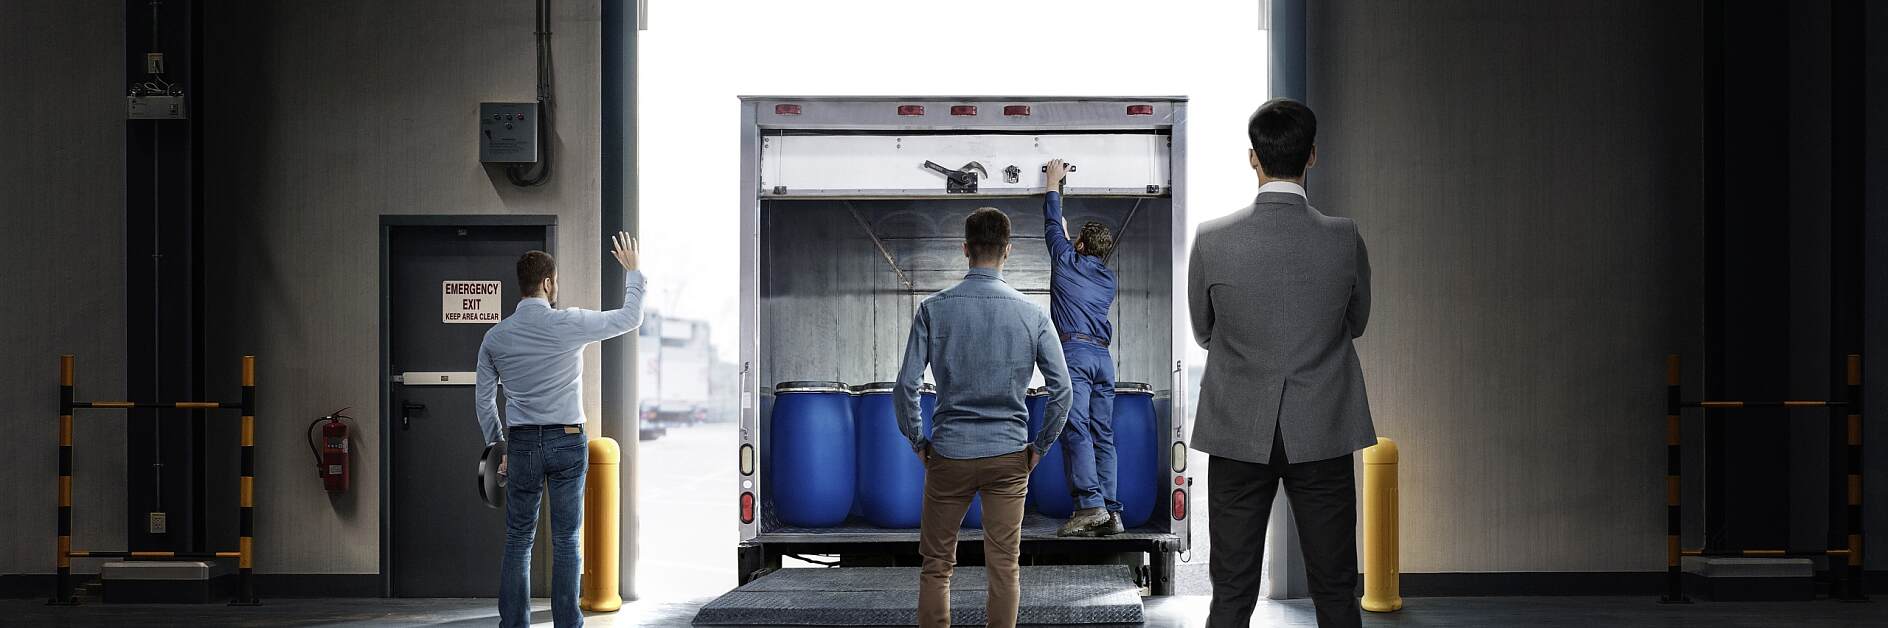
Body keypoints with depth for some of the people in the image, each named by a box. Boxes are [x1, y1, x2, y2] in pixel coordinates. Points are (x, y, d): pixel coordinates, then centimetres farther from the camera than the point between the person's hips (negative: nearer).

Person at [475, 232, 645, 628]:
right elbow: (630, 318, 3)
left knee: (518, 541, 7)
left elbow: (484, 400, 9)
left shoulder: (496, 337, 3)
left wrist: (499, 448, 19)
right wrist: (632, 271, 18)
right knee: (566, 541, 2)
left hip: (522, 444, 3)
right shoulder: (569, 324, -8)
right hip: (567, 442, -3)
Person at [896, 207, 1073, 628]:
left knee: (936, 565, 8)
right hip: (1009, 455, 1)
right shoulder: (1031, 314, -2)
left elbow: (907, 384, -9)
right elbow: (1062, 389, -5)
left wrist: (918, 442, 5)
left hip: (949, 454, 0)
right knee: (1004, 565, 6)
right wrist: (1039, 447, 7)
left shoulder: (934, 309, -4)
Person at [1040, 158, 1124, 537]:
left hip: (1073, 351, -6)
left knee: (1076, 430, -13)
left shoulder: (1068, 260, 6)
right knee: (1102, 435, 4)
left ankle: (1090, 504, -24)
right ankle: (1110, 512, -1)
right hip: (1103, 355, 6)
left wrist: (1053, 183, 33)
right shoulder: (1108, 279, 20)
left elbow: (1052, 224, 20)